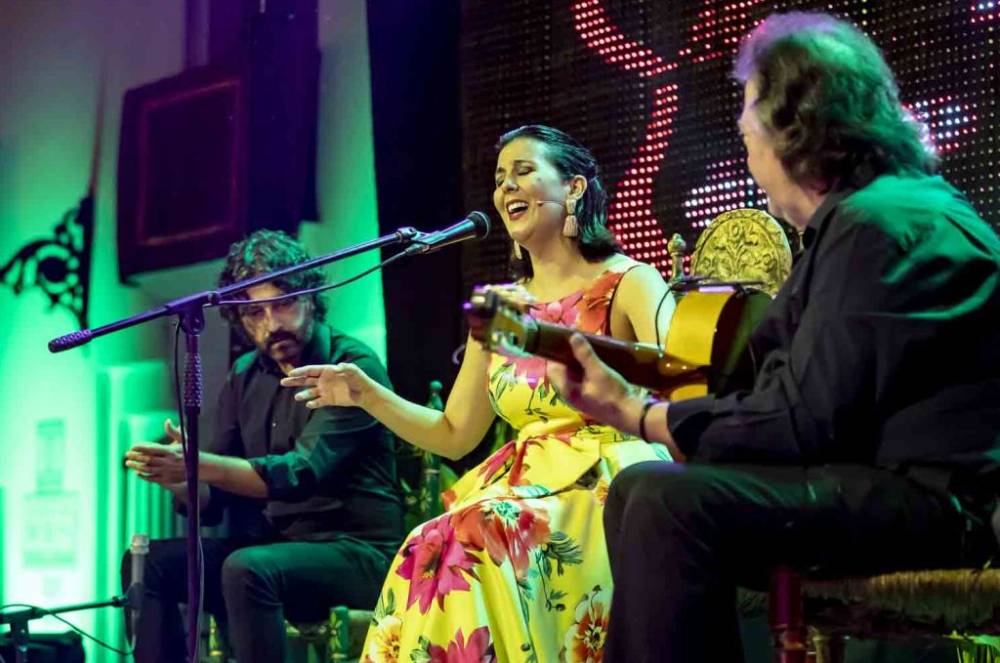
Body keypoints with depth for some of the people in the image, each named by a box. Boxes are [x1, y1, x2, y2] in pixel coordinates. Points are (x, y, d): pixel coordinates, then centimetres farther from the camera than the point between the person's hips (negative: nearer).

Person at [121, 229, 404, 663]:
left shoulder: (354, 366, -11)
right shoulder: (246, 376, 10)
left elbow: (301, 472, -24)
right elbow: (211, 499, 9)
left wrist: (197, 464, -34)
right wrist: (172, 475, -14)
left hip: (355, 552, -7)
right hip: (272, 547, 7)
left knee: (248, 570, -33)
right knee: (148, 563, -8)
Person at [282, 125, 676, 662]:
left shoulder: (629, 283, 1)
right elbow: (455, 435, 19)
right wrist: (368, 395, 5)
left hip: (609, 485, -5)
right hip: (522, 485, 5)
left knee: (478, 538, -31)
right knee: (428, 552, -25)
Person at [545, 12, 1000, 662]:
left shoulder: (877, 224, -16)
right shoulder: (867, 210, 18)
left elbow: (803, 421, -21)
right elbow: (799, 392, 15)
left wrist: (635, 413, -11)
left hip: (943, 496, -11)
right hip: (893, 472, 11)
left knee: (671, 503, -25)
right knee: (639, 490, 9)